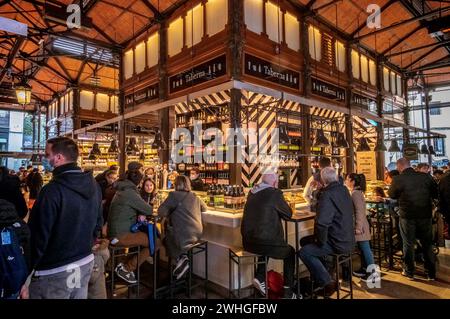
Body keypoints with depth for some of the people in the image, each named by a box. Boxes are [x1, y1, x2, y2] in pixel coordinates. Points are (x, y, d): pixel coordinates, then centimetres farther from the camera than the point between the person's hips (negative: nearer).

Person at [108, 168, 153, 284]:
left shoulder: (122, 189, 13)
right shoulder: (130, 192, -18)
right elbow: (149, 210, -15)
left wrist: (141, 214, -1)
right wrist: (144, 213, 7)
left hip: (117, 232, 10)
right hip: (121, 236, -10)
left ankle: (126, 264, 14)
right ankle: (126, 268, 0)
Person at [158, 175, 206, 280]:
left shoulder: (174, 195, -7)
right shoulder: (195, 197, 10)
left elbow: (161, 212, -9)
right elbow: (204, 208, 26)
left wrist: (170, 214, 10)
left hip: (185, 236, -6)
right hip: (198, 235, 7)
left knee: (166, 239, 23)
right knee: (170, 234, 29)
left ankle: (181, 258, 3)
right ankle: (182, 256, 14)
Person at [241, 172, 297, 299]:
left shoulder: (252, 192, 10)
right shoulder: (274, 193, -11)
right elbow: (288, 214, -1)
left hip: (247, 242, 7)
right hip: (264, 242, -6)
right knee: (290, 252, 21)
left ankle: (260, 278, 25)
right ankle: (288, 292, 25)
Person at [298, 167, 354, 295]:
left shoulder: (327, 195, -24)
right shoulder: (344, 190, 5)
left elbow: (321, 223, -32)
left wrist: (321, 241, -16)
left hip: (338, 244, -9)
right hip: (348, 240, 9)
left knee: (303, 252, -7)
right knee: (306, 241, 20)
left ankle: (327, 282, -1)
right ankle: (319, 279, 27)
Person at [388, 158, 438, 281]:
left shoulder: (398, 179, -14)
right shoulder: (426, 176, -6)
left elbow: (392, 195, 2)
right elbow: (435, 194, 4)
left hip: (407, 216, -3)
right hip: (425, 215, 3)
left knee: (408, 244, 11)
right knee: (427, 244, 17)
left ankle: (409, 272, 22)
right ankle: (431, 273, 27)